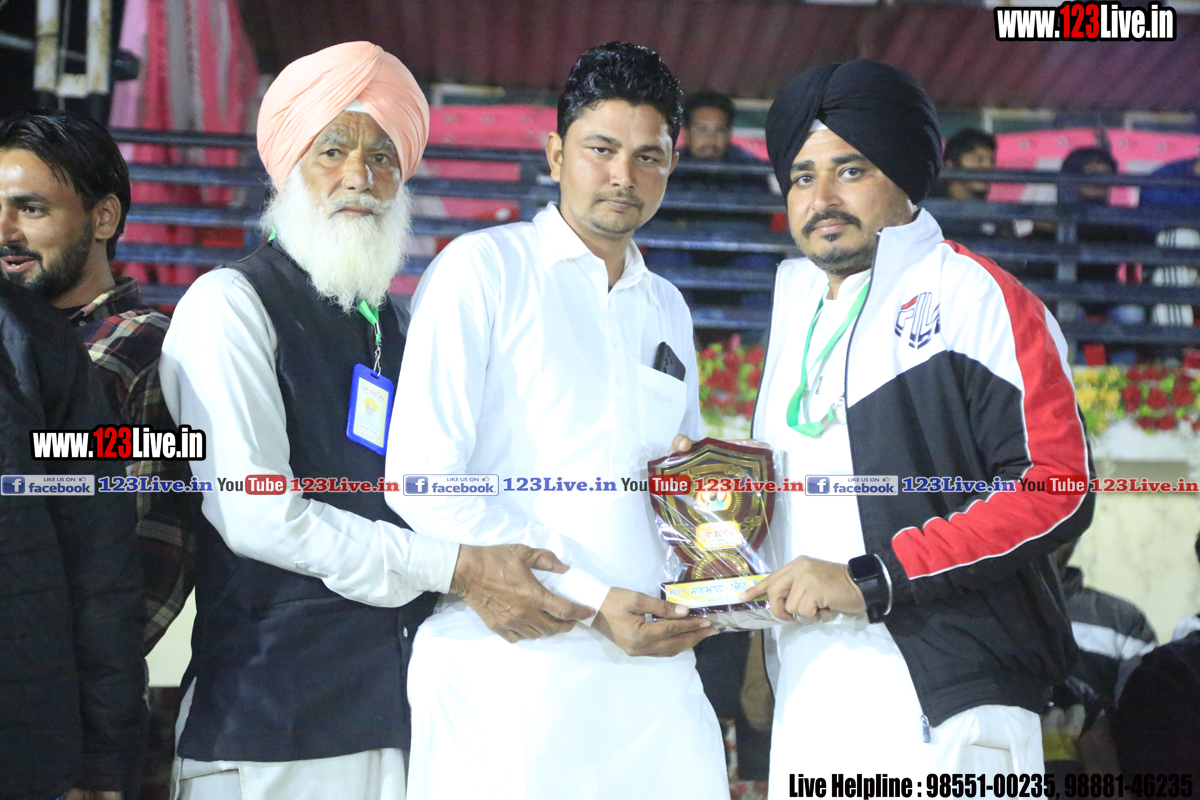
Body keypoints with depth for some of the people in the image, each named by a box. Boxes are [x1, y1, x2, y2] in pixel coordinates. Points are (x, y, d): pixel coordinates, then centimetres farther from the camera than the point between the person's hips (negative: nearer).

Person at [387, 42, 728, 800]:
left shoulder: (667, 307, 19)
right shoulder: (483, 268, -1)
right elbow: (422, 482, -10)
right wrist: (592, 601, -14)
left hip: (654, 665, 5)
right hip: (511, 668, -5)